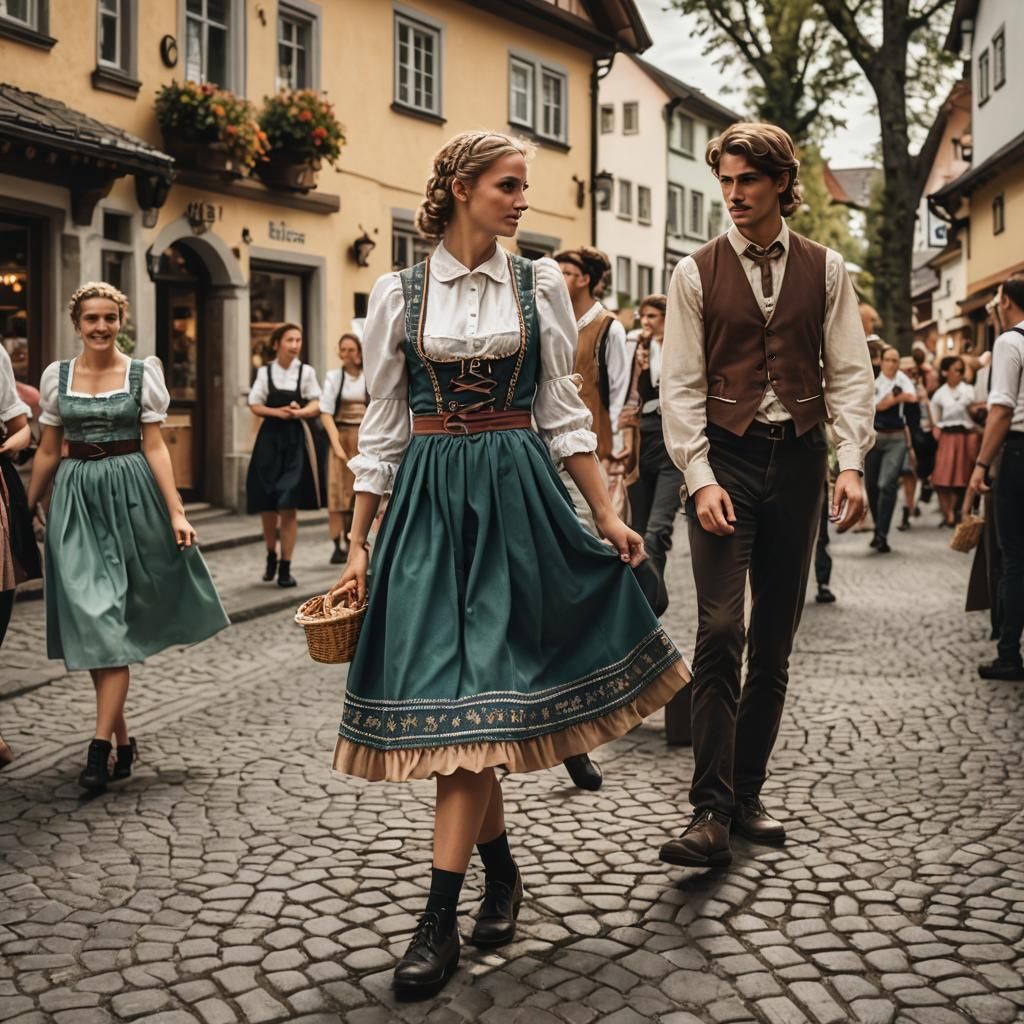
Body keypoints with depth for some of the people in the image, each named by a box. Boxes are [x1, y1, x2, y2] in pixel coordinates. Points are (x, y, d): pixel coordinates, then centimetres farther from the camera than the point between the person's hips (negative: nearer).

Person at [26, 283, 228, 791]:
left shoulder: (143, 372, 0)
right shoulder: (56, 375, 6)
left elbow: (155, 446, -1)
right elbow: (48, 452, 12)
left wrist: (176, 511, -8)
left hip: (129, 493, -2)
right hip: (76, 498, 2)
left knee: (111, 619, -6)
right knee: (91, 616, -1)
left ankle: (101, 745, -7)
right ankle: (122, 738, 11)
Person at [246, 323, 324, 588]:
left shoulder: (306, 371, 1)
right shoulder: (265, 372, 3)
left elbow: (316, 405, 2)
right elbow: (255, 405, 3)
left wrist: (300, 412, -18)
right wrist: (278, 412, -13)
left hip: (296, 440, -1)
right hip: (269, 439, 1)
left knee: (289, 506, -5)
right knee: (267, 505, 5)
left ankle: (285, 567, 2)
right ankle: (271, 556, 30)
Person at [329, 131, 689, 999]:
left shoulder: (540, 286, 5)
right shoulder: (399, 295, 4)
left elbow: (563, 413, 8)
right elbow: (382, 428, 6)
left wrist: (607, 516, 2)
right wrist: (358, 546, 4)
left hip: (516, 496, -1)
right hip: (428, 498, 1)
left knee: (474, 694, -7)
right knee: (444, 687, 2)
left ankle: (441, 920, -2)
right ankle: (502, 870, 25)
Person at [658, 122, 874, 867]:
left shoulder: (826, 270, 7)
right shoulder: (698, 273, 2)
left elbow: (849, 373, 3)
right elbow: (681, 384, -2)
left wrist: (850, 463, -10)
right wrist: (700, 477, -12)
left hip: (797, 459, 3)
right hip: (726, 457, -2)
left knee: (776, 640, 7)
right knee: (720, 631, -13)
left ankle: (747, 793, 19)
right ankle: (711, 813, -11)